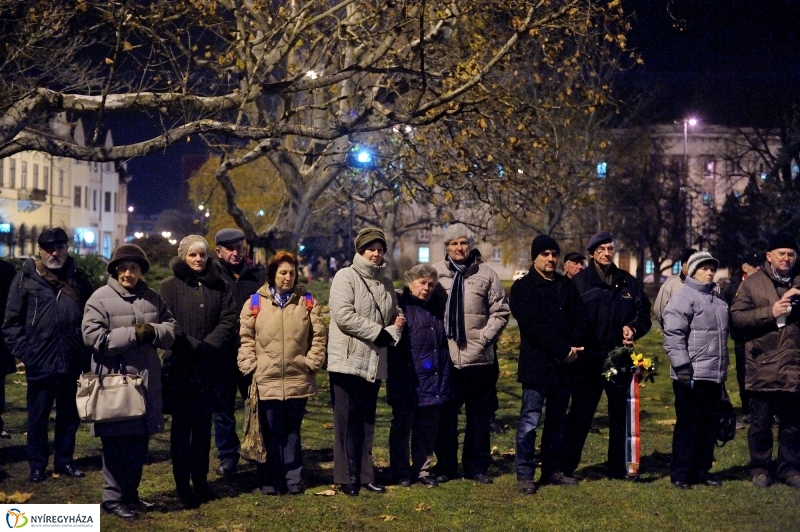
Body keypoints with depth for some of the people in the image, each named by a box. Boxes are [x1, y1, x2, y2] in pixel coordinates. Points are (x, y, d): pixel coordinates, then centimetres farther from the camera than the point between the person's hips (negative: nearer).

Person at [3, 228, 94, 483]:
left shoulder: (79, 279, 6)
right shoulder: (26, 278, -1)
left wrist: (86, 353, 1)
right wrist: (25, 353, -9)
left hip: (73, 365, 2)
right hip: (40, 365, -2)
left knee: (69, 417, 12)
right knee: (38, 418, 8)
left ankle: (64, 461, 25)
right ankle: (37, 465, 20)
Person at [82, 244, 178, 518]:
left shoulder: (152, 297, 11)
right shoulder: (100, 298, -7)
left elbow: (171, 328, 10)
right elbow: (94, 337, -16)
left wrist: (152, 331, -12)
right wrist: (133, 334, -19)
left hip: (147, 382, 6)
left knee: (140, 444, 14)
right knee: (118, 445, -1)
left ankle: (130, 494, 27)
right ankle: (113, 498, 10)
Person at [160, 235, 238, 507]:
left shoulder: (220, 286, 8)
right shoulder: (170, 286, 1)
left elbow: (229, 320, 0)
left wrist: (208, 346, -13)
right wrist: (193, 347, -16)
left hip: (210, 367, 3)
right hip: (179, 366, -2)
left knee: (203, 424, 9)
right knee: (181, 424, 1)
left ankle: (200, 479, 18)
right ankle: (182, 483, 6)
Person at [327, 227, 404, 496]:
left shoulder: (385, 283, 16)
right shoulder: (346, 277, -5)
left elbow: (395, 316, 24)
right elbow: (344, 316, -16)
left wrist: (392, 332, 0)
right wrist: (379, 333, -14)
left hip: (374, 363, 6)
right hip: (348, 361, -6)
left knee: (367, 422, 11)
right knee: (348, 422, -3)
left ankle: (365, 475, 17)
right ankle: (348, 478, 2)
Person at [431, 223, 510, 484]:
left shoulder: (486, 274, 1)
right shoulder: (436, 272, -1)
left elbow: (500, 311, 4)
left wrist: (484, 337, -6)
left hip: (480, 357, 1)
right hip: (445, 357, -1)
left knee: (480, 416, 9)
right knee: (445, 415, 8)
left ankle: (477, 467, 20)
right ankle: (445, 467, 19)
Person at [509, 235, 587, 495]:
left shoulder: (567, 286, 15)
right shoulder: (522, 288, -3)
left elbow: (580, 318, 8)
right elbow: (534, 327, -13)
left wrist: (574, 347, -10)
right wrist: (563, 350, -15)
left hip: (564, 365, 6)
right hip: (536, 364, -6)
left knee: (557, 420, 11)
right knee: (530, 421, -5)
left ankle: (552, 470, 19)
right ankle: (524, 475, 1)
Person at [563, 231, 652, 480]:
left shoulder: (628, 282, 9)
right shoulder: (579, 282, -3)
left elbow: (644, 313, 13)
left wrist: (634, 328, -6)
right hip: (588, 361, -4)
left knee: (620, 416, 12)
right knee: (580, 416, 0)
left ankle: (618, 469, 22)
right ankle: (565, 467, 7)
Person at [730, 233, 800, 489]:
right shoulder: (753, 283, 2)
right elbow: (736, 316, -6)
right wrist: (770, 312, -15)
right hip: (762, 367, -3)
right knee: (760, 422, 5)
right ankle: (760, 469, 16)